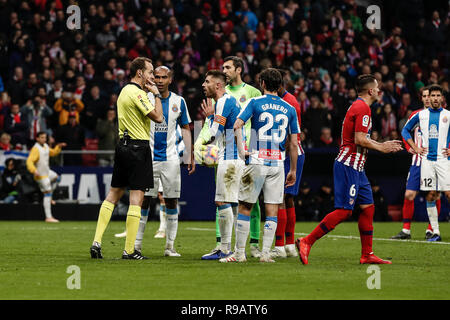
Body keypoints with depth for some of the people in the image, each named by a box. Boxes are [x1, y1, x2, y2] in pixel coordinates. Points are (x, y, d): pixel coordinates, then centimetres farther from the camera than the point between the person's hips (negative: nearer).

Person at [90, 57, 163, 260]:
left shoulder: (125, 91, 15)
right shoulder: (137, 93, -15)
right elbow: (158, 117, -19)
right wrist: (156, 94, -6)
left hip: (123, 144, 9)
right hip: (138, 146, -9)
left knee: (113, 194, 12)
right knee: (136, 197, -5)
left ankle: (97, 241, 6)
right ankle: (129, 250, -5)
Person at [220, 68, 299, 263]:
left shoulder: (255, 102, -1)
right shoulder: (289, 109, 8)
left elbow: (237, 125, -13)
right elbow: (293, 143, 8)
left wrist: (241, 150, -6)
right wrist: (293, 170, 14)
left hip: (256, 162, -2)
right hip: (277, 164, 2)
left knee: (245, 208, 4)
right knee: (272, 210, 5)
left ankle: (240, 253, 4)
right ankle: (266, 253, 1)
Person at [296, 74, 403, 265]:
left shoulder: (359, 106, 19)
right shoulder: (362, 108, -13)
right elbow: (360, 140, -20)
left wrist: (383, 145, 21)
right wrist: (381, 148, -7)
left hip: (356, 167, 11)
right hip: (349, 165, -11)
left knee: (368, 207, 9)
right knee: (344, 211, -12)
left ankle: (367, 255, 12)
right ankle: (306, 242, -11)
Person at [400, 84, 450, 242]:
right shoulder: (421, 115, 8)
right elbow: (405, 130, 20)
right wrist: (415, 148, 11)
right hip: (427, 159, 2)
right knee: (430, 195, 0)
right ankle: (435, 232, 4)